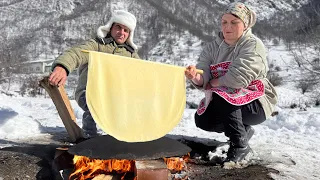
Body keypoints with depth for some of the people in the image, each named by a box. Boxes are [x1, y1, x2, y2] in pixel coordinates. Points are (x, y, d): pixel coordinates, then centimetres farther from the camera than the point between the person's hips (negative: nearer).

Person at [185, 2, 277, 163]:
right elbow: (204, 79, -13)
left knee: (223, 97, -31)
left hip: (256, 103, -7)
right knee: (202, 120, -10)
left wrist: (214, 82, -15)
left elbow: (238, 78, -31)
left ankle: (240, 145, -15)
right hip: (223, 102, 7)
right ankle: (243, 130, 14)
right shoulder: (213, 46, 1)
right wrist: (196, 77, -37)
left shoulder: (253, 46, -16)